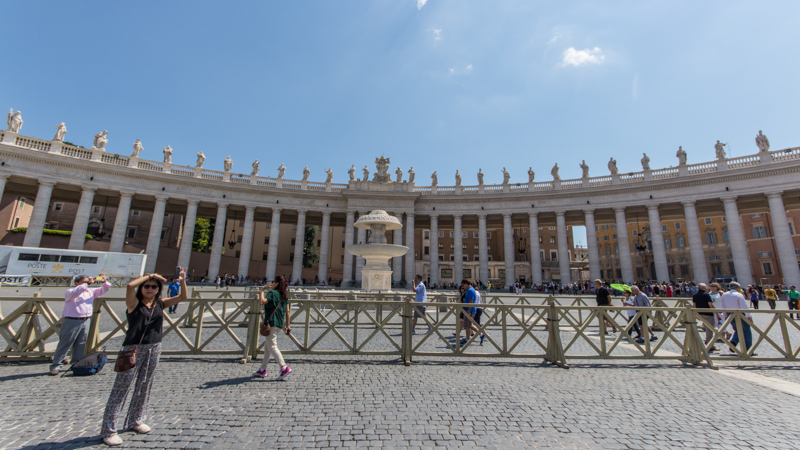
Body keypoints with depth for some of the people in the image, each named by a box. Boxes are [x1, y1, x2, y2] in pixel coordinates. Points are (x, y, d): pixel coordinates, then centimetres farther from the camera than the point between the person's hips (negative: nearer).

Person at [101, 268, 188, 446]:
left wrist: (182, 281, -12)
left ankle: (136, 420, 32)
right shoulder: (134, 303, -7)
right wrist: (149, 276, -15)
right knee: (121, 388, 2)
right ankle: (108, 430, 13)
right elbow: (130, 285, -26)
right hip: (133, 349, -5)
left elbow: (183, 297, 3)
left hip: (154, 349, 5)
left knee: (144, 387, 16)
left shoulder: (160, 304, 5)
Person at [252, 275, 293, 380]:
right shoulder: (284, 295, 13)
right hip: (279, 323, 9)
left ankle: (284, 368, -14)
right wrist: (287, 325, 15)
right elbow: (287, 311, 12)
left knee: (272, 347, -7)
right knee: (267, 346, 19)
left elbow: (262, 301, -27)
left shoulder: (272, 293, -9)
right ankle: (262, 370, 28)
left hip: (271, 322, -9)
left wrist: (262, 290, -12)